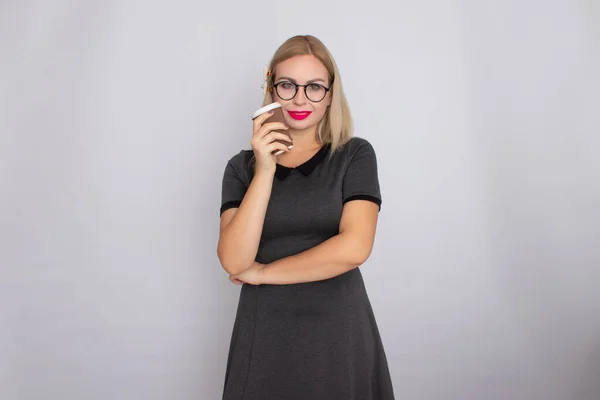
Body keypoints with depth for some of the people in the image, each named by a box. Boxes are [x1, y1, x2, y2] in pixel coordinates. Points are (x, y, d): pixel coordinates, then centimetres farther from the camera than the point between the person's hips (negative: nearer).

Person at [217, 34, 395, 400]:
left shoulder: (356, 155, -3)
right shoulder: (243, 166, 2)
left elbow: (353, 248, -15)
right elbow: (234, 262, -10)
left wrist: (263, 273, -9)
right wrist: (265, 171, -17)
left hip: (340, 333, -1)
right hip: (265, 336, 1)